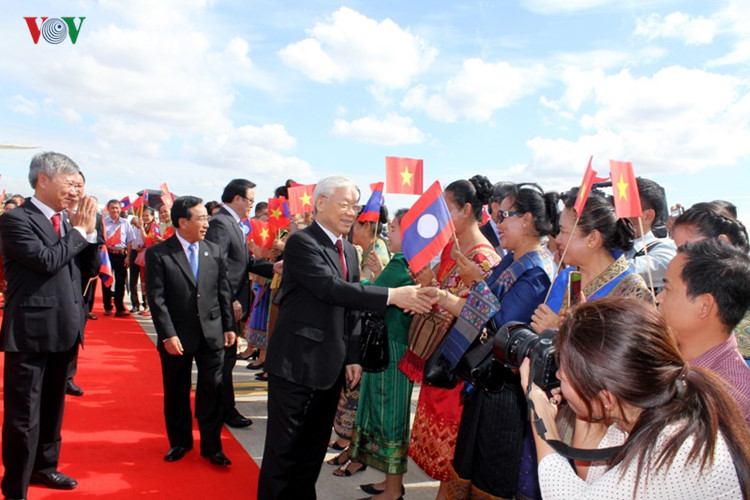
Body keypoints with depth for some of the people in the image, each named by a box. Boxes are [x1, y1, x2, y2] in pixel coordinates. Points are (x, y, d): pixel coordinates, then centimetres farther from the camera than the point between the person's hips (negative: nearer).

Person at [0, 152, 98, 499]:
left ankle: (44, 466, 39)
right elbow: (47, 260, -24)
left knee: (52, 406, 21)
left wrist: (88, 231, -1)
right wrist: (79, 230, -13)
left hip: (63, 329, 8)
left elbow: (83, 266, 12)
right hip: (31, 332, -8)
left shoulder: (64, 221, 11)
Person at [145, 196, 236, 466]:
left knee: (212, 390, 6)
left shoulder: (214, 251, 4)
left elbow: (224, 292, 8)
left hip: (212, 333, 2)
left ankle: (211, 446, 19)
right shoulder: (158, 254, -7)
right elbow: (156, 298, -11)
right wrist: (168, 334, -16)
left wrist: (228, 327, 7)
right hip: (176, 337, -2)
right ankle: (180, 442, 32)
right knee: (176, 393, 13)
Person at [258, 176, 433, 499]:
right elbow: (332, 289, -26)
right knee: (284, 447, 4)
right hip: (296, 363, -7)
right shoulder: (302, 243, -13)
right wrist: (391, 296, -31)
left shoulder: (350, 251, 13)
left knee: (314, 447, 17)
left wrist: (353, 358, 8)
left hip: (330, 367, 7)